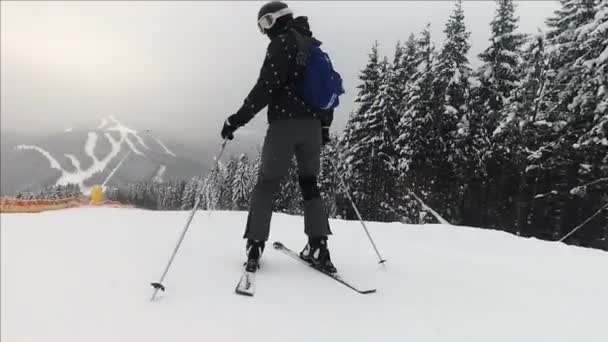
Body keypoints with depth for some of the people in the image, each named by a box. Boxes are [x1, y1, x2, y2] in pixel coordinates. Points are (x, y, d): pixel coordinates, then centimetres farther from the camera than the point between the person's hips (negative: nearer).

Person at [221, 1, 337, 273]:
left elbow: (265, 88, -14)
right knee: (309, 184, 12)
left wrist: (237, 119, -11)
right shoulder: (316, 47, 21)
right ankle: (319, 248, 7)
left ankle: (255, 246, 1)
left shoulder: (281, 43, -2)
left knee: (267, 183, 3)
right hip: (313, 126, 6)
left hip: (284, 124, -6)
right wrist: (325, 124, 27)